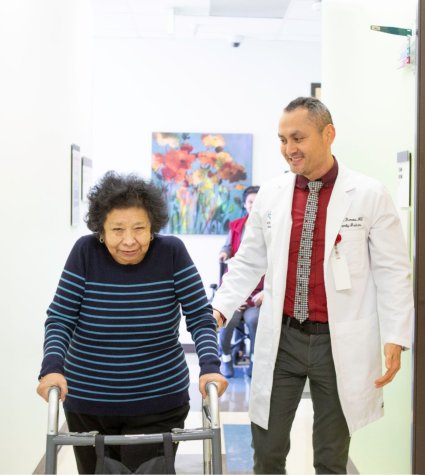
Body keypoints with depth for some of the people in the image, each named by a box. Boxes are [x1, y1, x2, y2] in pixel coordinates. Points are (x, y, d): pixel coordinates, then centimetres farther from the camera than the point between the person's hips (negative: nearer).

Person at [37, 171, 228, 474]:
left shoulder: (172, 252, -10)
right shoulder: (85, 252, -10)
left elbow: (200, 317, -9)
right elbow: (60, 319, -9)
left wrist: (210, 367, -24)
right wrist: (52, 368, -25)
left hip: (158, 404, -1)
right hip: (87, 403, 2)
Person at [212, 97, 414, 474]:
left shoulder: (370, 195, -7)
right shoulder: (270, 194, 2)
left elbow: (392, 272, -4)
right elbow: (248, 263, 9)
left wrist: (395, 338, -10)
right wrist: (219, 309, -4)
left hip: (340, 344, -2)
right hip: (282, 339, 3)